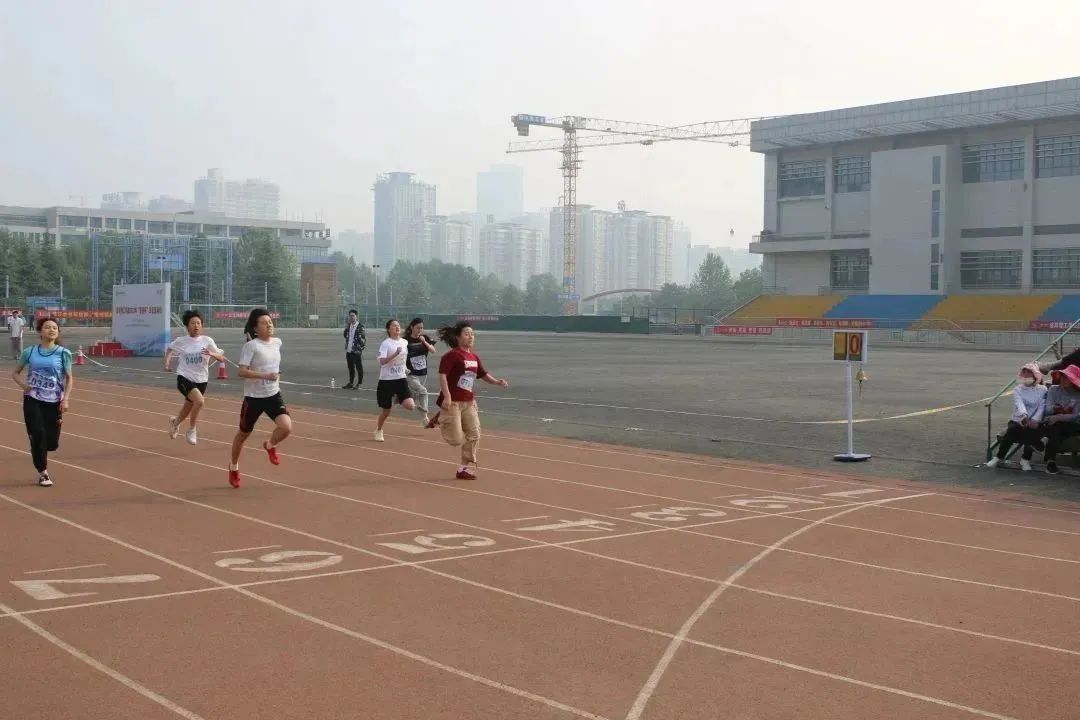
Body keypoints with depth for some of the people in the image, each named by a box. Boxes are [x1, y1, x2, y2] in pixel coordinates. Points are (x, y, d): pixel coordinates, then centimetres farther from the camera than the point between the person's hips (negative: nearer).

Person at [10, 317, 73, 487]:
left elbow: (69, 378, 2)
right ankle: (43, 473, 6)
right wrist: (23, 384, -8)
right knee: (38, 435, -12)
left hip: (54, 402, 0)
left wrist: (66, 399, -10)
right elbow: (15, 373, 13)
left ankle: (40, 451, 39)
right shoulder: (29, 352, 2)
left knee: (52, 444, 1)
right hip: (32, 400, 0)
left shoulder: (63, 353, -2)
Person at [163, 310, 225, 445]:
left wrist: (212, 354, -28)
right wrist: (167, 363, 5)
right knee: (200, 400, -29)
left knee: (188, 408, 18)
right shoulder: (181, 341, -5)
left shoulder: (207, 341, -6)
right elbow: (169, 348, 18)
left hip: (201, 380, 3)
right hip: (184, 378, -3)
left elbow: (222, 358, -9)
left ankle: (175, 422, 54)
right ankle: (192, 430, -7)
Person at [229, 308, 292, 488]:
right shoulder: (251, 346, -15)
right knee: (244, 433, 12)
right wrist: (265, 375, -29)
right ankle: (234, 466, 38)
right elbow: (241, 371, -23)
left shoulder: (277, 342, 4)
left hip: (274, 395, 4)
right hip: (254, 397, -4)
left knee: (286, 427, -19)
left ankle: (270, 446, 15)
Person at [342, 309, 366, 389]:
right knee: (350, 367, 14)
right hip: (349, 350, 6)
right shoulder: (348, 326, 11)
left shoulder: (360, 327, -8)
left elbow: (364, 339, -9)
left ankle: (359, 384, 10)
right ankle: (351, 383, 23)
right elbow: (345, 335, 15)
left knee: (359, 367, 2)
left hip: (356, 351, -6)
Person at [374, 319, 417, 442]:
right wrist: (395, 354, -34)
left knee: (410, 406, -16)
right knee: (386, 410, 7)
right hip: (386, 380, -4)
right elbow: (382, 361, -25)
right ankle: (378, 431, 32)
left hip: (401, 379, 4)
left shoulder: (405, 342, 5)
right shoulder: (385, 343, -11)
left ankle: (398, 400, 16)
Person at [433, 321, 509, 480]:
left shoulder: (474, 357, 11)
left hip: (469, 402, 8)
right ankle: (440, 419, 21)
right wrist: (447, 397, -28)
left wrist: (497, 382, 2)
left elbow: (484, 375, 20)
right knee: (456, 439, -6)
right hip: (452, 402, -8)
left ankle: (464, 468, 15)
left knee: (474, 435, 3)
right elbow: (442, 376, -19)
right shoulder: (452, 355, -12)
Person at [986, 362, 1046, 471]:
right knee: (1012, 429, -31)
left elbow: (1042, 407, -6)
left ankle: (1026, 459, -12)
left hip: (1034, 422, -1)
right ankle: (999, 457, -14)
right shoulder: (1017, 390, 6)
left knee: (1032, 431, -34)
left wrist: (1035, 420, -24)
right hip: (1018, 421, 1)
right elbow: (1019, 404, -14)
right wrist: (1025, 417, -35)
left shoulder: (1042, 390, 8)